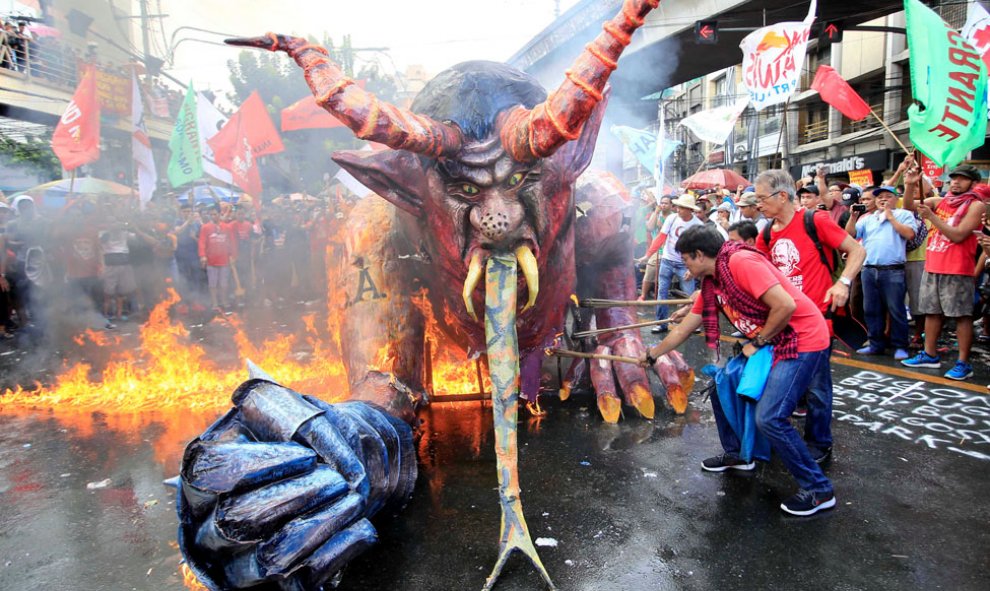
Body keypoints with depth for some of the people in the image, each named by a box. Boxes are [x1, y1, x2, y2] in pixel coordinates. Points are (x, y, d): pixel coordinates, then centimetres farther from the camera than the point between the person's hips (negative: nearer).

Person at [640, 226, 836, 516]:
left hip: (802, 341, -9)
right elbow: (683, 329, 16)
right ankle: (736, 454, 30)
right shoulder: (710, 284, 7)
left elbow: (786, 306, -27)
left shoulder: (741, 262, -21)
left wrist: (757, 342, -14)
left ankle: (819, 490, 4)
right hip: (766, 343, 9)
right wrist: (652, 355, 23)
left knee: (769, 418, -16)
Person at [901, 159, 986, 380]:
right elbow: (908, 206, 8)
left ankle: (963, 363, 0)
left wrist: (931, 217, -16)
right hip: (932, 267, 6)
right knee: (932, 312, 12)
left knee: (962, 315, -3)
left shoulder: (976, 206, -5)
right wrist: (910, 185, -7)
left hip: (957, 271, -6)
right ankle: (930, 355, 23)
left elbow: (958, 235, -14)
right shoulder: (939, 201, 11)